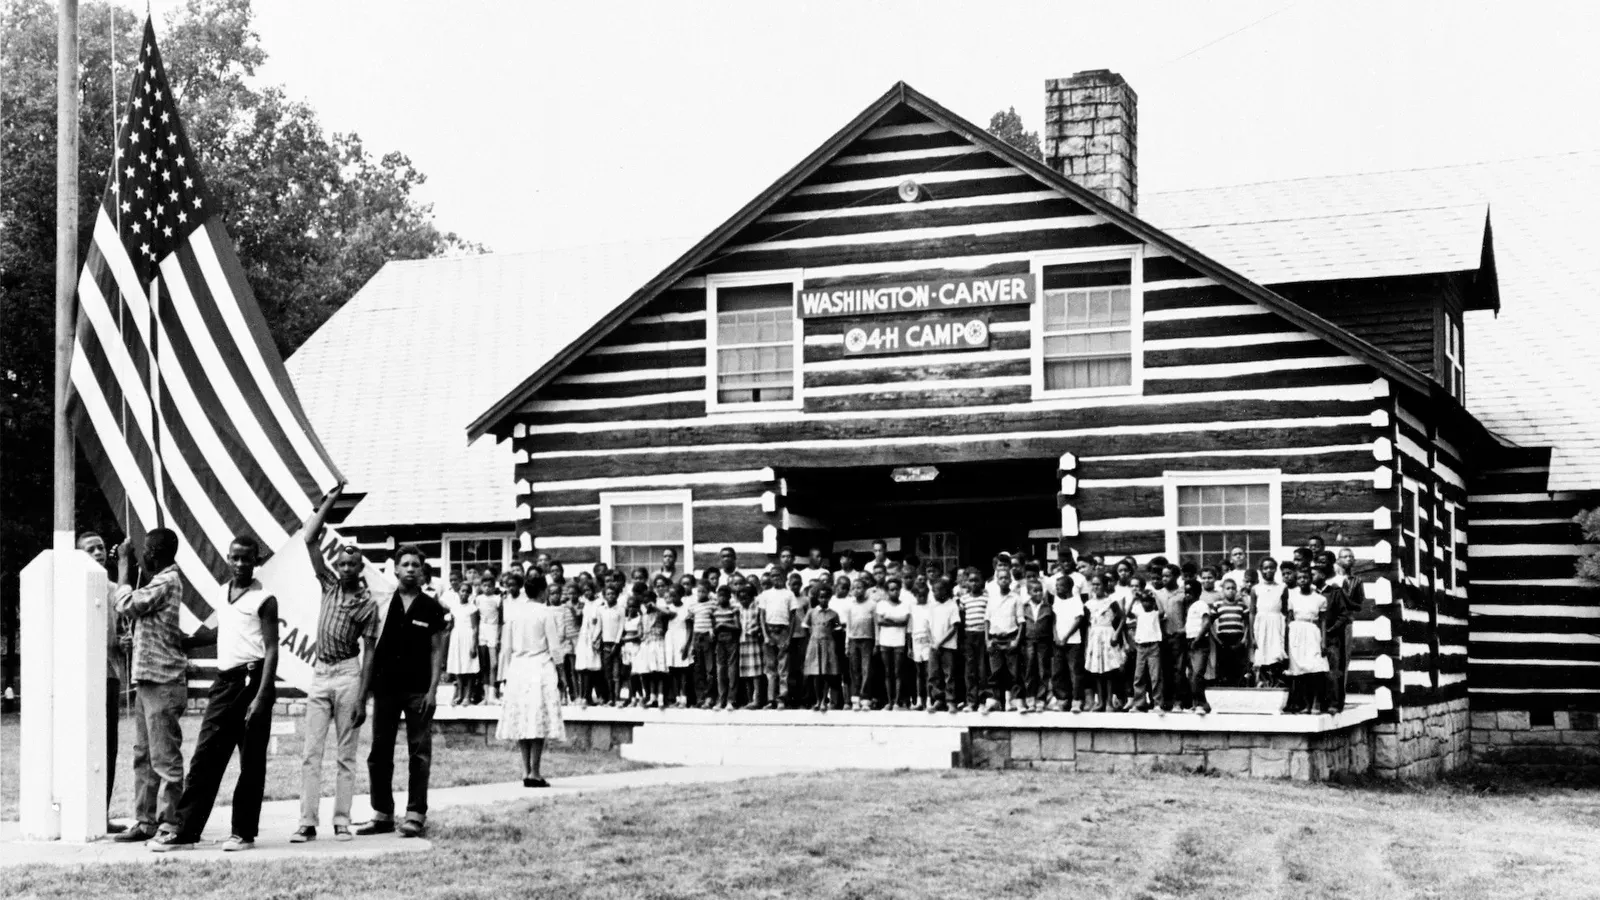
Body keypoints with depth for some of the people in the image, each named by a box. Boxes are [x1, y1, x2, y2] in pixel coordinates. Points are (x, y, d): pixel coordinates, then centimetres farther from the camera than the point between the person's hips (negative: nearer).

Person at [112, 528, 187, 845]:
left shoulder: (167, 582, -13)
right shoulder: (161, 581, 16)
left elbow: (126, 605, -16)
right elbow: (134, 608, 18)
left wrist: (124, 564, -6)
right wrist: (125, 565, 15)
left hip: (162, 683, -10)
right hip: (147, 681, 10)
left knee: (165, 757, -5)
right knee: (143, 756, 13)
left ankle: (170, 823, -2)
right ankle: (145, 821, 17)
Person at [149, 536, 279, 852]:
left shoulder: (263, 600, -5)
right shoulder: (223, 593, 14)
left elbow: (271, 649, -10)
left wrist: (261, 697, -18)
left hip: (251, 679, -6)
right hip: (223, 681, 6)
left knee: (251, 763, 0)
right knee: (204, 758, 2)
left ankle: (244, 832, 7)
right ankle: (185, 831, 3)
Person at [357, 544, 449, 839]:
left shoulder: (432, 609, 2)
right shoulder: (382, 605, 7)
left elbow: (436, 651, 1)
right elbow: (372, 648, 8)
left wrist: (432, 689, -7)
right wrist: (366, 687, 2)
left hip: (418, 690, -3)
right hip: (385, 688, 3)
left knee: (419, 753, -1)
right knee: (379, 753, 6)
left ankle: (416, 815, 3)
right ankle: (382, 814, 15)